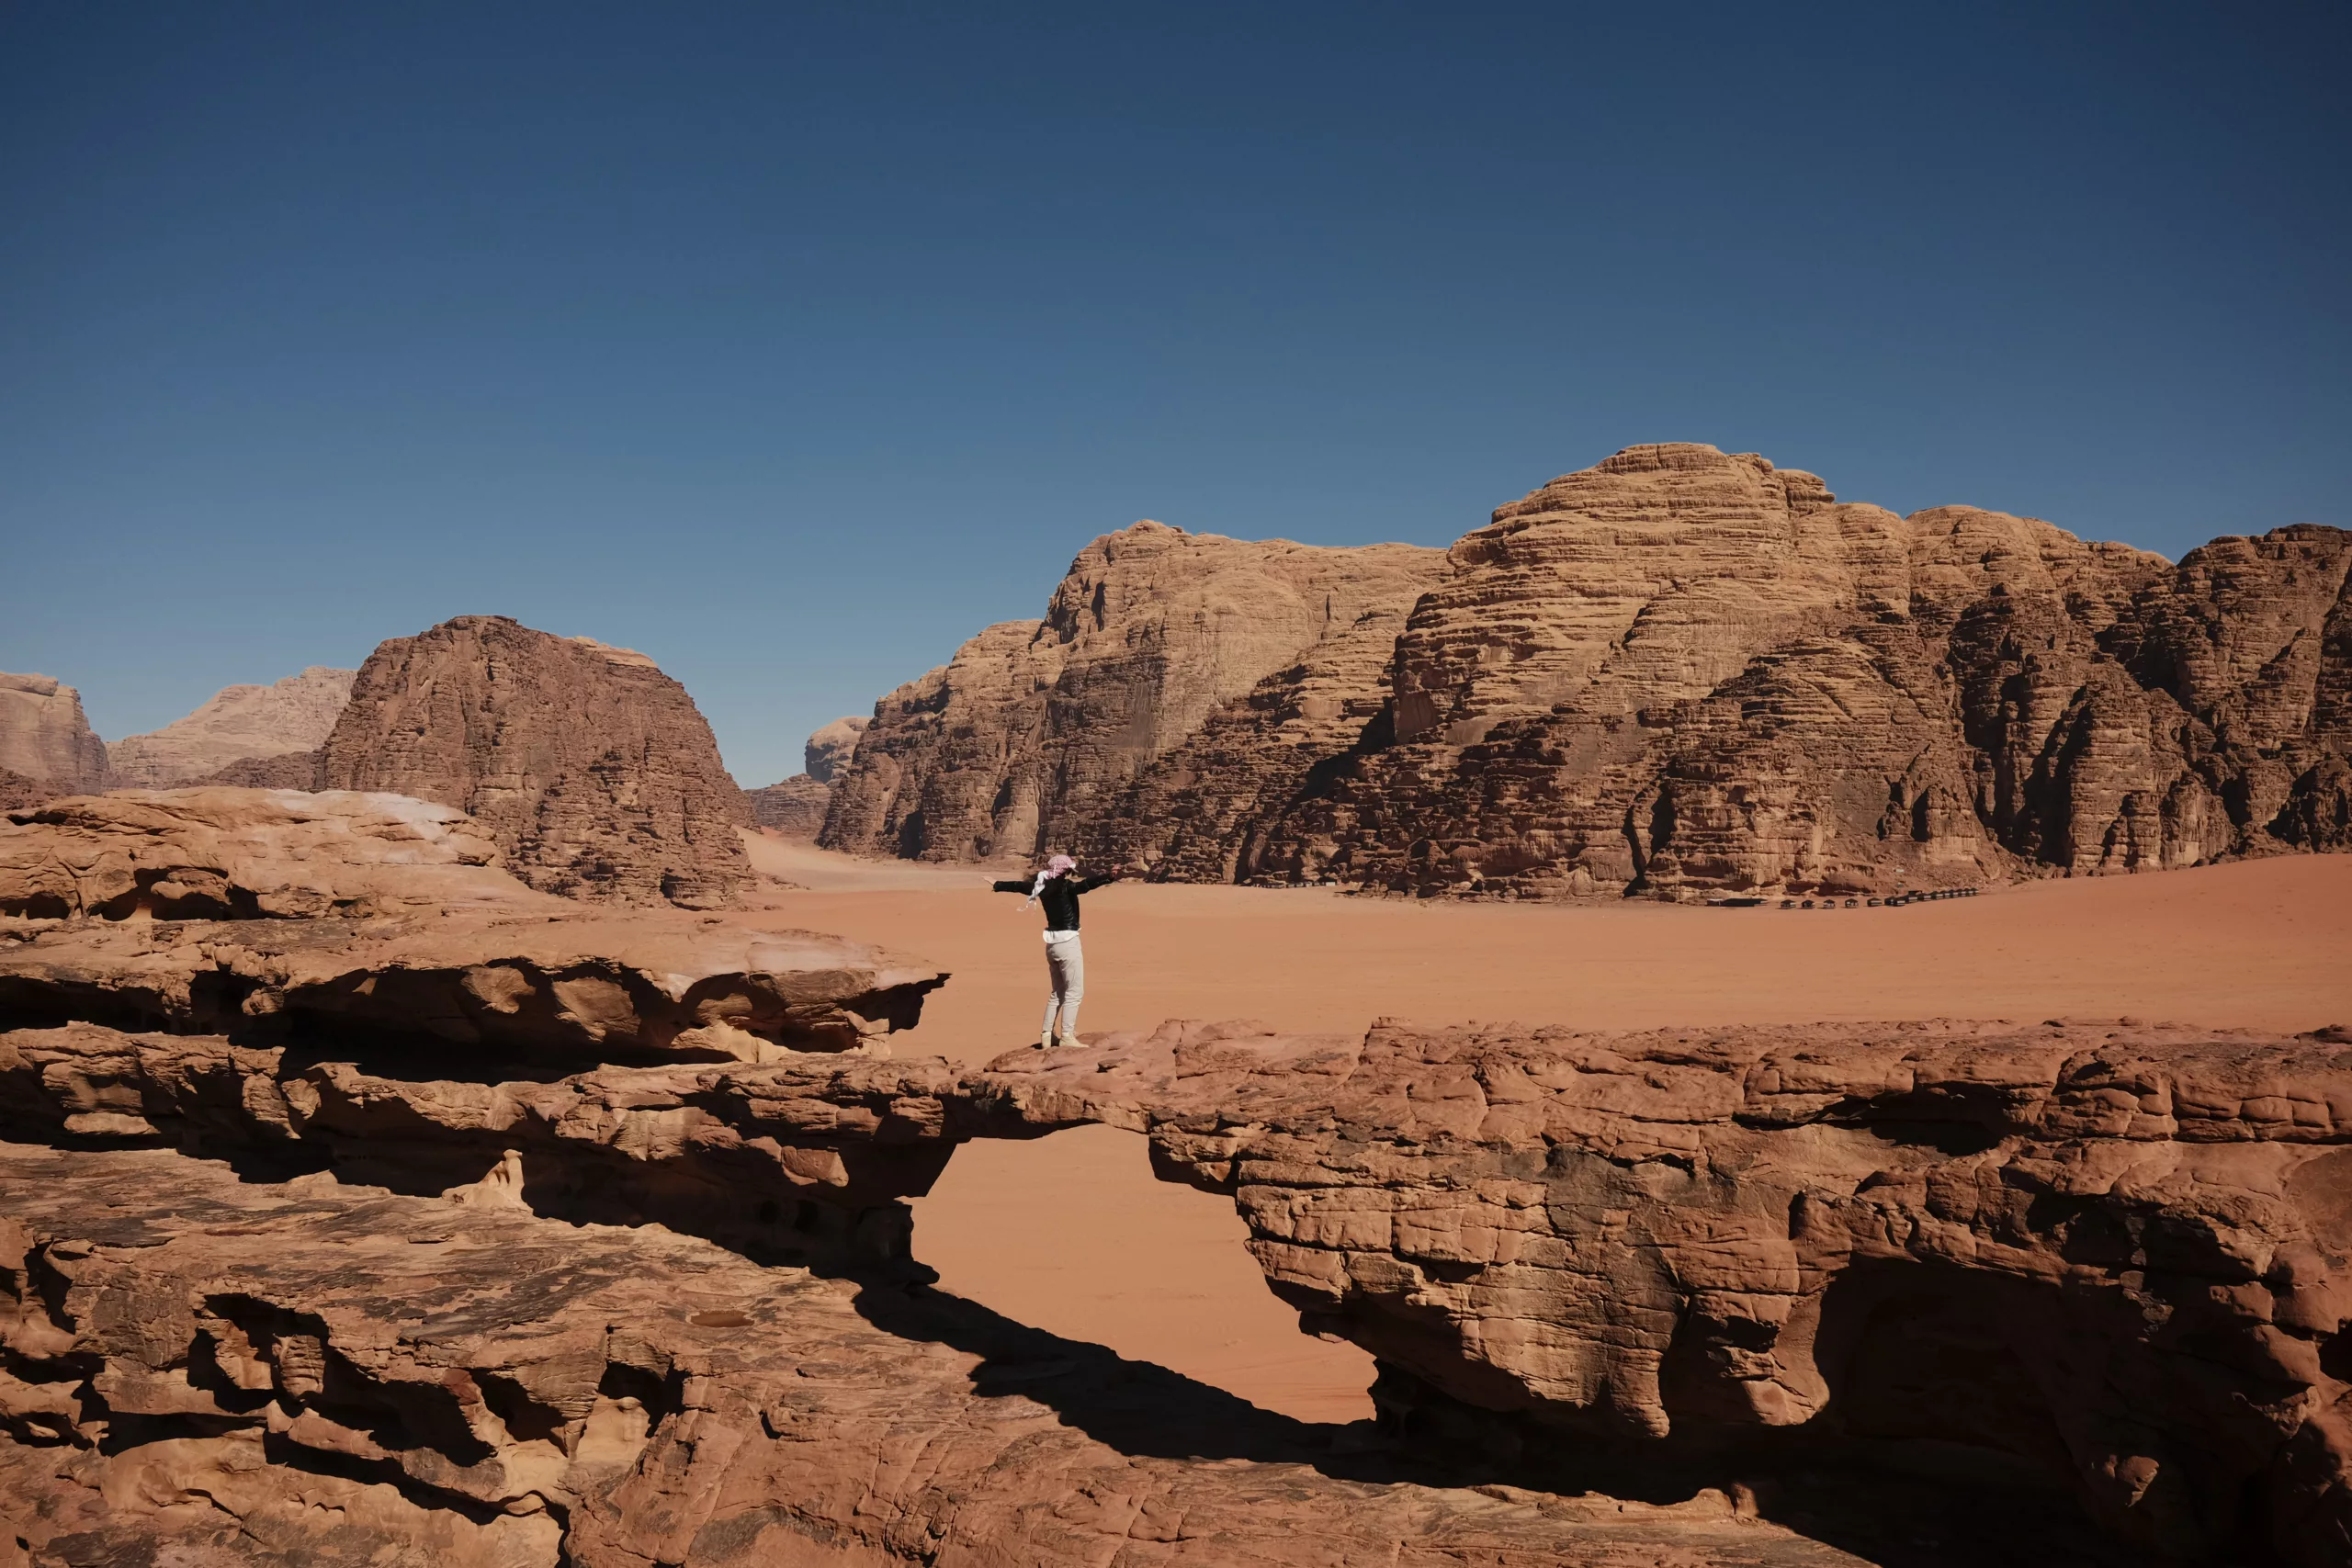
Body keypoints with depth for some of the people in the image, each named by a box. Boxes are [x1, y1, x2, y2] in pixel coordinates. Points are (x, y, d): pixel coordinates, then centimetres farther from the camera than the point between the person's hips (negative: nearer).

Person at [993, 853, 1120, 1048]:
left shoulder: (1042, 886, 6)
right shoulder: (1065, 886, -14)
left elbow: (1019, 886, 22)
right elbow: (1085, 885, -34)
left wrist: (997, 885, 40)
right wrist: (1109, 877, -49)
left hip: (1052, 943, 8)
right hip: (1068, 942, -8)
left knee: (1057, 992, 17)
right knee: (1074, 992, -2)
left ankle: (1047, 1036, 18)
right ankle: (1067, 1037, -5)